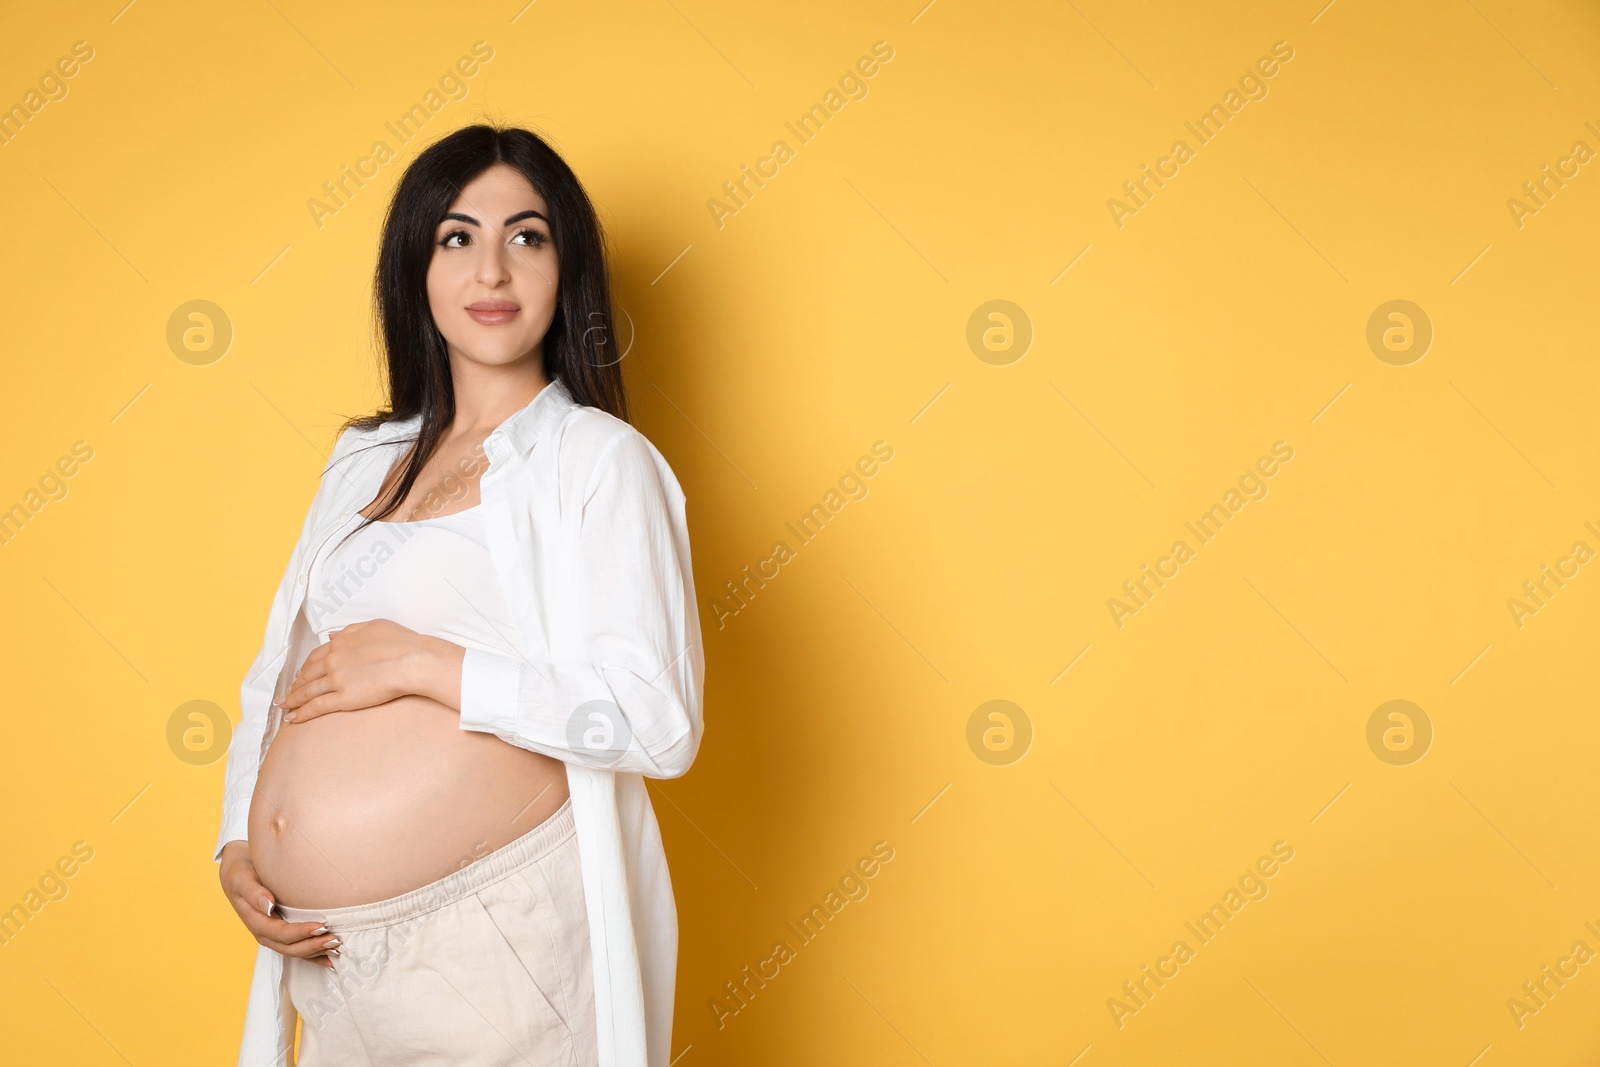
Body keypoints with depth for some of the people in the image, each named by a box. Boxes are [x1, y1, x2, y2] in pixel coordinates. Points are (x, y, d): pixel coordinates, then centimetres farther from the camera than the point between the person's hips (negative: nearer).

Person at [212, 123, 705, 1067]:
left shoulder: (599, 458, -8)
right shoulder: (364, 458, 13)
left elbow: (660, 722, -18)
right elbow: (279, 672, 18)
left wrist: (423, 664, -17)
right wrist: (239, 845, 4)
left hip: (500, 944, -6)